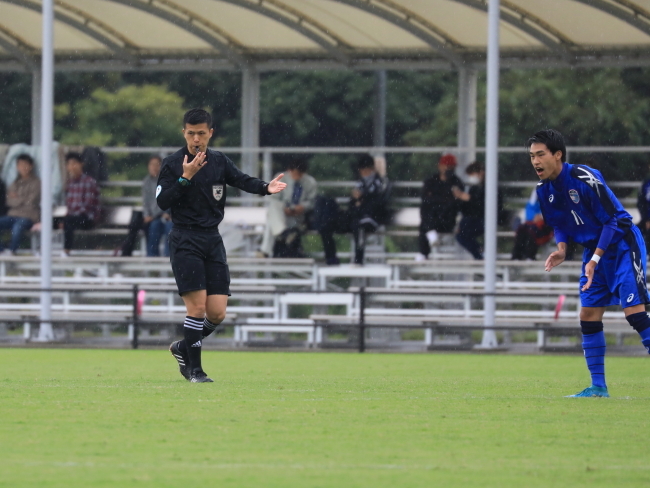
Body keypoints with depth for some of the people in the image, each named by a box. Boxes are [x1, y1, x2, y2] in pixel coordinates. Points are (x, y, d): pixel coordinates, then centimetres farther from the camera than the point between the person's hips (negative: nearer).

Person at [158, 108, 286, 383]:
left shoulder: (219, 162, 8)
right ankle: (194, 370, -1)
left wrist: (265, 187, -26)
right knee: (197, 306, -12)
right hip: (184, 241, -4)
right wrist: (185, 178, -22)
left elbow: (242, 181, -7)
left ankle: (184, 348, 24)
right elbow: (162, 201, -11)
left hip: (212, 241, 4)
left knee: (217, 313, -1)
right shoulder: (172, 164, -3)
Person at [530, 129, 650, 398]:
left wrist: (595, 259, -24)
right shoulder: (544, 190, -1)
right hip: (594, 250, 8)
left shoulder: (584, 178, -24)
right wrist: (561, 249, -6)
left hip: (621, 246, -8)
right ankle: (598, 386, 8)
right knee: (589, 317, 2)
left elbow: (614, 219, -21)